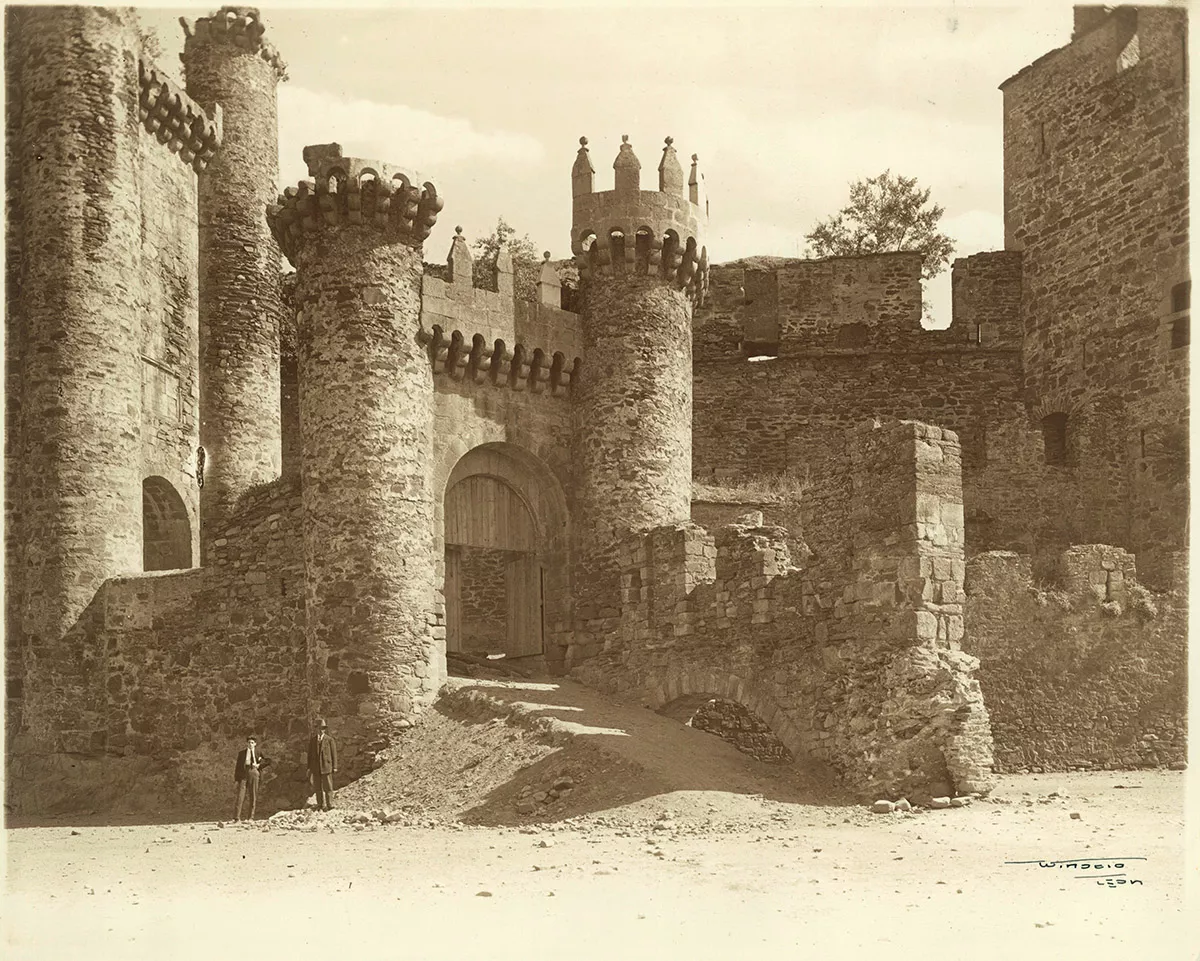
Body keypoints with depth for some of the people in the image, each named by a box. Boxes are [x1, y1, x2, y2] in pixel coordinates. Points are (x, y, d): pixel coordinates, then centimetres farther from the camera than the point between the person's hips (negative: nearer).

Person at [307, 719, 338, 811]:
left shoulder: (330, 740, -1)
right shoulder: (312, 740, 7)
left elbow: (334, 754, 0)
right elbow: (310, 754, 9)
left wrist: (335, 767, -3)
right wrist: (309, 768, 5)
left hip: (327, 767, -3)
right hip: (316, 768, 3)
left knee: (328, 787, -2)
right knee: (318, 787, 5)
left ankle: (330, 805, 3)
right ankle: (321, 805, 11)